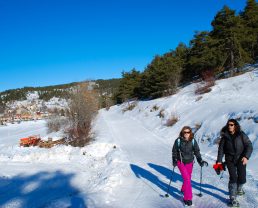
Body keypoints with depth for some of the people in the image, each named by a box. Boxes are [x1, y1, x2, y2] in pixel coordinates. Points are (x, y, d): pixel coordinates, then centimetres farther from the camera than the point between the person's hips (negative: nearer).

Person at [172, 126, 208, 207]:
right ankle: (188, 198, -2)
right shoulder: (178, 141, -13)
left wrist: (200, 161, -7)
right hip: (180, 162, -3)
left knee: (188, 178, 15)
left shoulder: (193, 141, -8)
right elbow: (174, 151, -1)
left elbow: (197, 151, 0)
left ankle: (184, 189, 45)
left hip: (189, 162, 3)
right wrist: (174, 161, -5)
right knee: (186, 178, -12)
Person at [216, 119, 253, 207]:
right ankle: (232, 198, -4)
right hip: (230, 159, 0)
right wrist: (219, 161, -4)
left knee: (242, 178, 0)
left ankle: (239, 188, 36)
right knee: (233, 177, -13)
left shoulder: (241, 135, -7)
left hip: (241, 159, 0)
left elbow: (249, 146, -8)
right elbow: (221, 149, 2)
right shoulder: (225, 137, -3)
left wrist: (246, 156, -21)